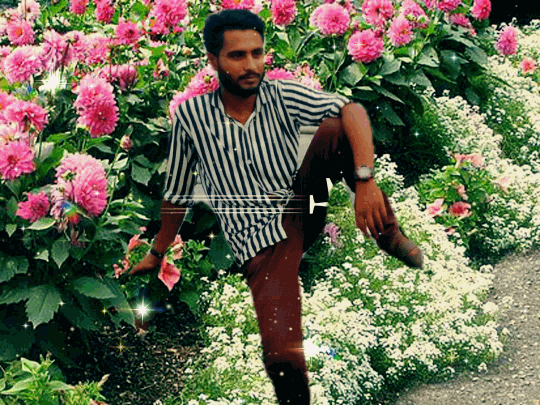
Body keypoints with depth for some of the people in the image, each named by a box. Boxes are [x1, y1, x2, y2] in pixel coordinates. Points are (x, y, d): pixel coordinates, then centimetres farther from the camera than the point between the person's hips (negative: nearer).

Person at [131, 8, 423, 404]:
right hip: (262, 247, -1)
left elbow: (351, 110, -19)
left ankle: (385, 230, -9)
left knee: (334, 130, -24)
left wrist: (365, 180, -35)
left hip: (302, 211, 2)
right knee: (283, 358, -25)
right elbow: (177, 193, 11)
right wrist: (157, 254, 21)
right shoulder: (190, 116, -3)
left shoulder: (283, 95, -4)